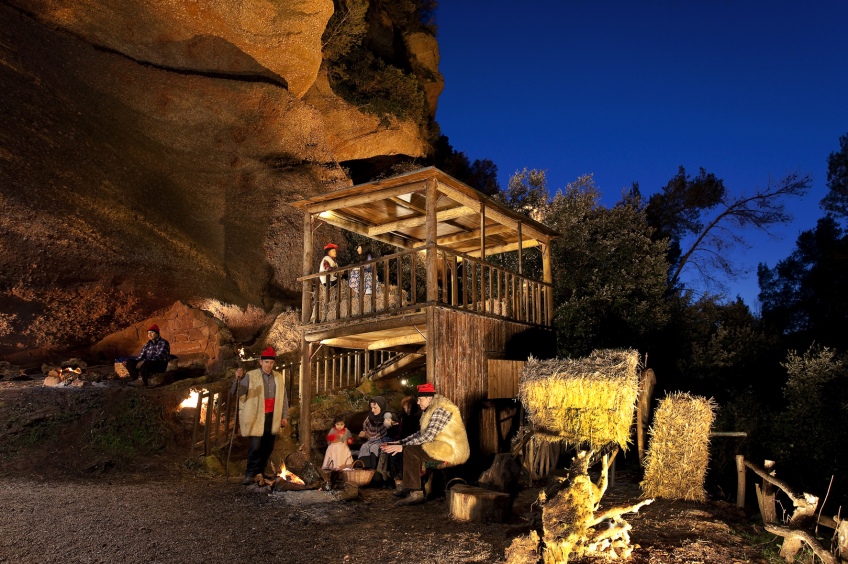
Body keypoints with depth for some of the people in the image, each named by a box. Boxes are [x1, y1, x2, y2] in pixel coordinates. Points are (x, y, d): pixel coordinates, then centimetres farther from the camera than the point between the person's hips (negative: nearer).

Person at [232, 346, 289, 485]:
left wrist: (284, 416, 12)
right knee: (255, 446, -12)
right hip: (256, 418, -5)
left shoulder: (278, 377, 9)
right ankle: (250, 475, -2)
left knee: (268, 447, 10)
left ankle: (260, 473, 23)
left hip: (272, 418, 5)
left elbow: (283, 397, 15)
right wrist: (238, 379, -34)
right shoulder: (251, 376, -5)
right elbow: (237, 392, -15)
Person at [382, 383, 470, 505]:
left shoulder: (440, 410, -16)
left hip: (451, 450, -11)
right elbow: (421, 433, 18)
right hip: (442, 447, 11)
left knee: (409, 452, -19)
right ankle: (409, 488, 17)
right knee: (411, 449, 16)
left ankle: (416, 493, -19)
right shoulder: (432, 410, 17)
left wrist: (403, 446, -20)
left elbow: (428, 436, -23)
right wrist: (400, 442, 9)